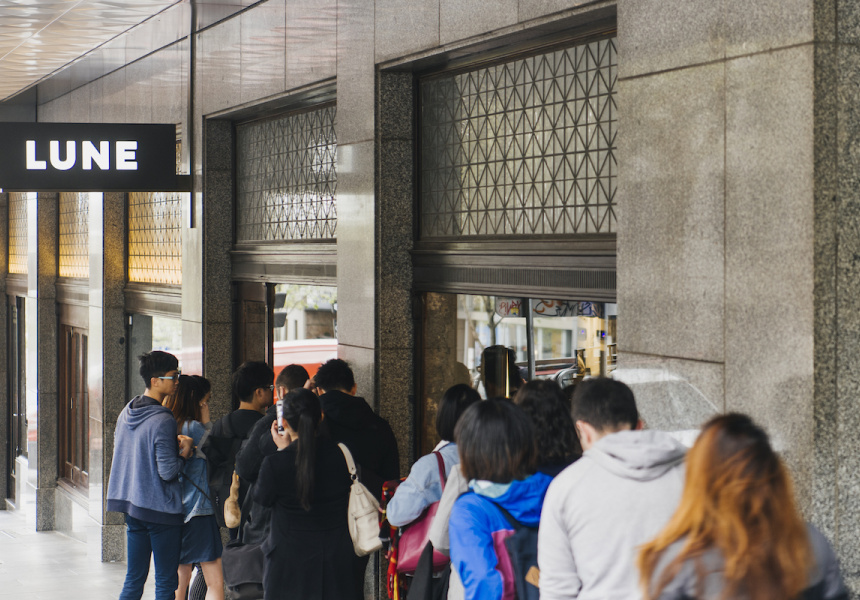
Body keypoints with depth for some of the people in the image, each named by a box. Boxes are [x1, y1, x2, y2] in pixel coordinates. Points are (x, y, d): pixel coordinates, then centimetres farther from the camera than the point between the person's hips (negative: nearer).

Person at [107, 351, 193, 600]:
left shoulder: (126, 413, 7)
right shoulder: (162, 420, -19)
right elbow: (168, 472, -21)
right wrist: (184, 452, -4)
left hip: (132, 506, 8)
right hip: (161, 509, -8)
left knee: (133, 579, 11)